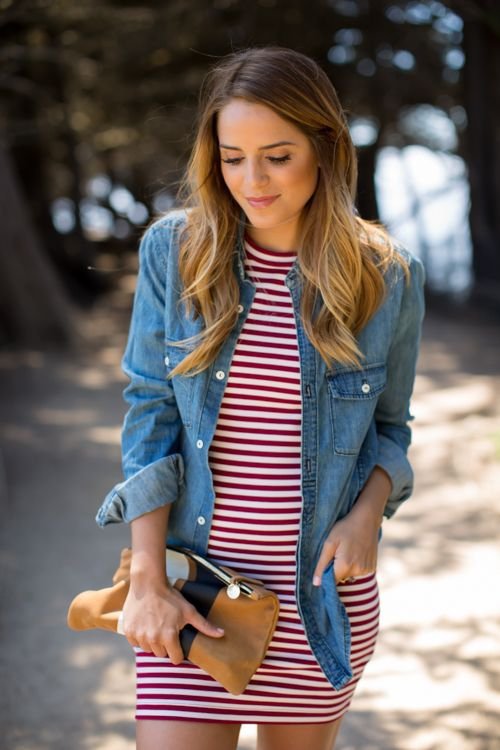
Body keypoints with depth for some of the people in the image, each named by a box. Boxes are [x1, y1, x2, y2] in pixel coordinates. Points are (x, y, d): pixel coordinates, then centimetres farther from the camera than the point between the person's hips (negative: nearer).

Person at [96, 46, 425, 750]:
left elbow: (389, 427, 10)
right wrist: (147, 579, -7)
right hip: (194, 585, 0)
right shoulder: (173, 249, -3)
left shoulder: (387, 277, -3)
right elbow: (150, 415, -2)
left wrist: (367, 513, -10)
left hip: (323, 588, 1)